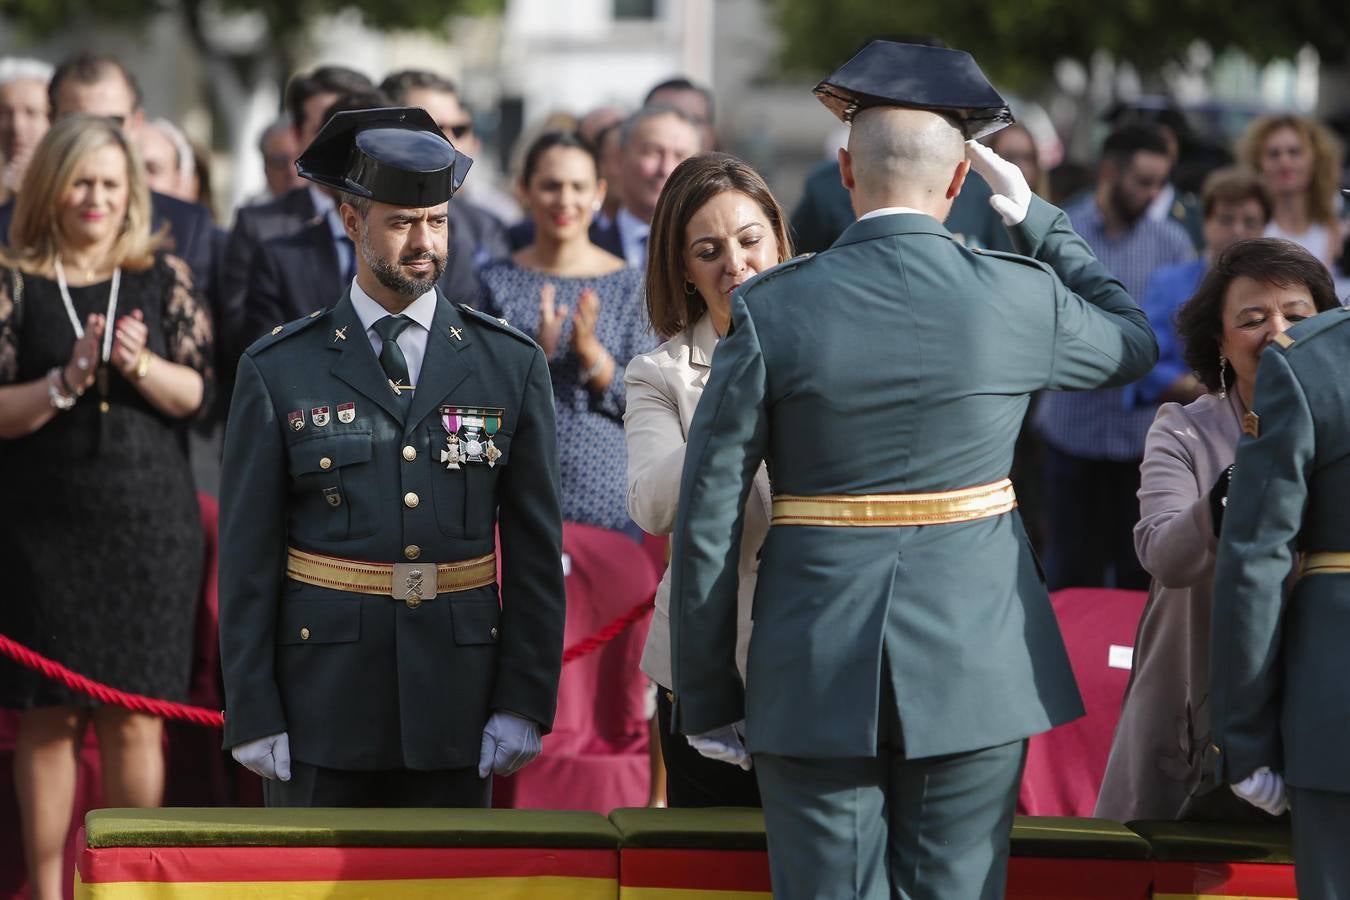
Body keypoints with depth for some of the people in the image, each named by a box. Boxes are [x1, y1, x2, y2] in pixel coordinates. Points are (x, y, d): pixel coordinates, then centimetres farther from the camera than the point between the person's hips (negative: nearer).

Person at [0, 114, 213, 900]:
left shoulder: (165, 278, 8)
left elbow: (198, 392, 3)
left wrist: (139, 366, -14)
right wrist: (67, 382, -17)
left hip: (150, 524, 1)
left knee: (136, 717, 0)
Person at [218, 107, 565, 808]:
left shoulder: (511, 366, 6)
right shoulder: (278, 372, 2)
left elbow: (536, 549, 6)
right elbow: (248, 557, 1)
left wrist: (525, 704, -1)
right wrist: (251, 715, -4)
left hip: (454, 710, 1)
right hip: (322, 713, -1)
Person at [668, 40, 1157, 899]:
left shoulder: (770, 310, -6)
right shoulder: (1020, 297, -4)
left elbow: (707, 518, -4)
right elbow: (1135, 339, 21)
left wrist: (708, 698, 4)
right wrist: (1038, 218, 26)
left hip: (814, 678, -1)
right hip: (976, 667, 1)